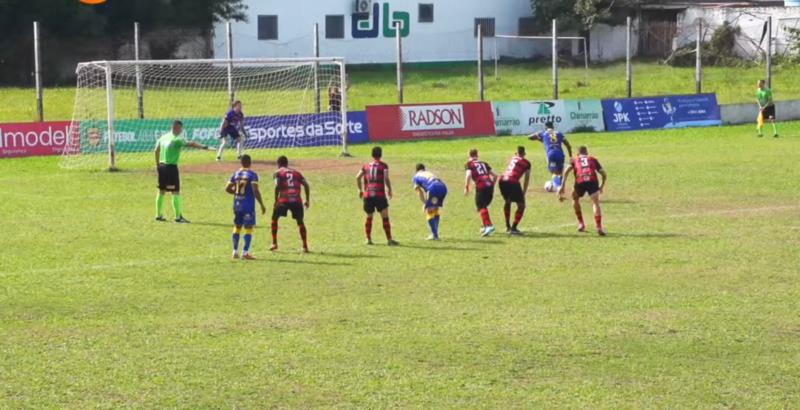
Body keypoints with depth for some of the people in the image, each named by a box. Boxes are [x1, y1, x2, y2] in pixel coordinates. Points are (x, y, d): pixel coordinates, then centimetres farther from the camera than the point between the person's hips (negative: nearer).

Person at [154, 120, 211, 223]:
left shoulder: (164, 137, 9)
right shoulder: (177, 139, -14)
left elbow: (156, 150, 19)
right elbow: (190, 144, -27)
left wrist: (157, 164, 28)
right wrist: (203, 147, -34)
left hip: (162, 167, 8)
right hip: (171, 167, -8)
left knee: (162, 191, 15)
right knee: (175, 192, -4)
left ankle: (159, 215, 21)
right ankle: (178, 216, -4)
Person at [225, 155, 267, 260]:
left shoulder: (235, 174, 6)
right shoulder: (252, 174, -10)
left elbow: (227, 189, 6)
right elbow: (255, 191, -17)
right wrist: (262, 205, -11)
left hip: (237, 205, 5)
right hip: (248, 205, -5)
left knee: (237, 227, 16)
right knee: (249, 228, 0)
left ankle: (235, 252, 17)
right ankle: (245, 252, -5)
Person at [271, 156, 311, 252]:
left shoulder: (278, 173, 10)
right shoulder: (296, 173, 20)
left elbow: (277, 186, -7)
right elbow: (306, 185, 10)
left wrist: (276, 200, -1)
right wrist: (307, 200, 14)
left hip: (284, 200, -3)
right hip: (297, 201, 3)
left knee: (274, 218, 18)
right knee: (300, 222, 19)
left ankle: (274, 243, 11)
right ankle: (305, 246, 13)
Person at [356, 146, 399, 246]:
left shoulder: (366, 166, 14)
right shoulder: (383, 166, 2)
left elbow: (358, 177, 6)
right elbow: (386, 178, -8)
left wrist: (360, 190, 16)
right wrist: (389, 190, 4)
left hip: (367, 195, 4)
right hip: (380, 195, -4)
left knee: (369, 217, 18)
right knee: (385, 217, -3)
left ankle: (368, 239, 16)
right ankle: (389, 240, -9)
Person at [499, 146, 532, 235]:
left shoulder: (512, 158, 24)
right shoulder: (526, 163, 11)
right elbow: (526, 179, 14)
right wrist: (524, 192, 22)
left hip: (502, 181, 6)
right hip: (512, 182, -6)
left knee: (507, 202, 30)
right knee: (521, 205, 9)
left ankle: (508, 226, 36)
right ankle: (513, 228, 0)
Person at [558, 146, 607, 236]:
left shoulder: (575, 160, 29)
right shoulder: (593, 159, 31)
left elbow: (566, 170, 8)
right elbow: (604, 174, 24)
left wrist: (563, 186, 5)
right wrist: (601, 186, 37)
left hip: (580, 182, 0)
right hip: (592, 181, 0)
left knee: (575, 199, 27)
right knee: (595, 202, 3)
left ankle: (581, 224, 28)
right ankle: (599, 227, -16)